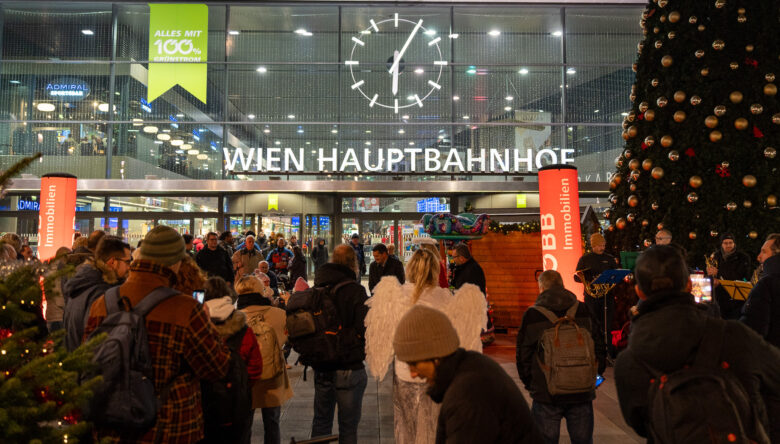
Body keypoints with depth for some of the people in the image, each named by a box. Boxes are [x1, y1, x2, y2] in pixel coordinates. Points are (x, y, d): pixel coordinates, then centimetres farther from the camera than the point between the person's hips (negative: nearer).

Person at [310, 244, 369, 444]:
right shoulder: (355, 291, -15)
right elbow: (364, 330, -20)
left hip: (321, 369, 5)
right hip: (349, 367, -5)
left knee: (321, 421, 20)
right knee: (348, 426, 8)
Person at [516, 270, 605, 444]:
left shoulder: (532, 315, -6)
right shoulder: (584, 311, 2)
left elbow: (523, 355, -2)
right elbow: (599, 348, 9)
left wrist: (529, 384, 11)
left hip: (546, 393, -2)